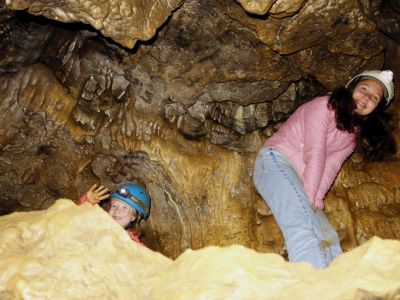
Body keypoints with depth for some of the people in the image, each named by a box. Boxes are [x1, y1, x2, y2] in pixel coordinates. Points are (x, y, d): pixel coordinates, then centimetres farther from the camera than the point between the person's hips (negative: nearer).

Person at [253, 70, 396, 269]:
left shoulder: (355, 133, 18)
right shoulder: (324, 105, -2)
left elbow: (331, 166, 1)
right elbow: (314, 155, -11)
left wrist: (315, 199, -14)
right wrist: (308, 198, -17)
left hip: (303, 180, 8)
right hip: (276, 161, -8)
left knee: (328, 237, -10)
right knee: (302, 223, -32)